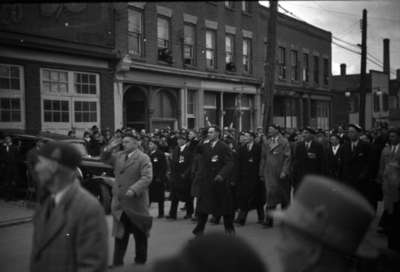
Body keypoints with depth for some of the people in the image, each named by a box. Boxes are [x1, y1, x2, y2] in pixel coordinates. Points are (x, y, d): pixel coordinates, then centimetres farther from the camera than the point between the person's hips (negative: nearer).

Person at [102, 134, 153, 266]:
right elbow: (105, 158, 19)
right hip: (120, 202, 5)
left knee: (139, 233, 11)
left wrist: (133, 190, -32)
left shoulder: (143, 158, -10)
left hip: (136, 202, -5)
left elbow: (147, 178, -19)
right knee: (120, 233, 10)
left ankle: (141, 259, 26)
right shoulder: (119, 155, 9)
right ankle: (117, 261, 18)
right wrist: (109, 148, -2)